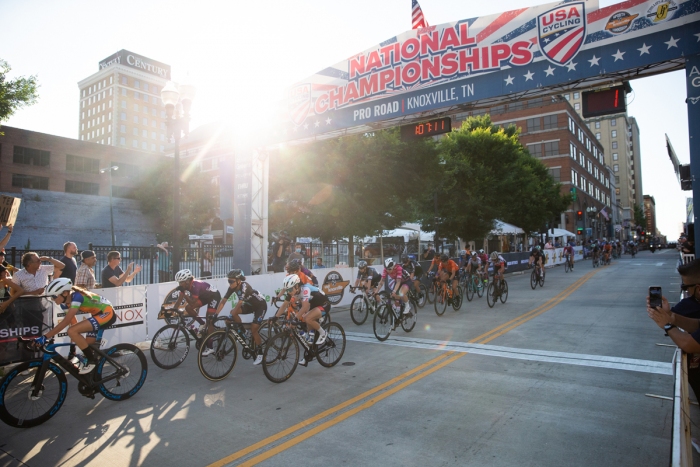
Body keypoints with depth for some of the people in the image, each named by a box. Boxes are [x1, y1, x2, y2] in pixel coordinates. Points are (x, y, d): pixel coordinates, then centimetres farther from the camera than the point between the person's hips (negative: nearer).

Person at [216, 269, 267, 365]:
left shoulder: (244, 286, -33)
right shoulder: (232, 287, -13)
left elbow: (239, 303, -40)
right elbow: (223, 301, -13)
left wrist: (230, 317, -44)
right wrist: (215, 315, -20)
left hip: (261, 305, -7)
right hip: (250, 304, 7)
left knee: (253, 329, -14)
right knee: (233, 312, -15)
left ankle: (260, 353, 3)